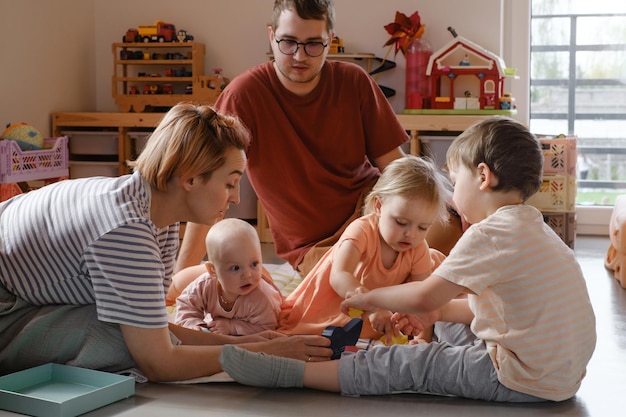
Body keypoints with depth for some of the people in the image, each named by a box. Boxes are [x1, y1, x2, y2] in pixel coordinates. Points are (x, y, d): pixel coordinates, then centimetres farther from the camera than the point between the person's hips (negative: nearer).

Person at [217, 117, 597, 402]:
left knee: (406, 365, -8)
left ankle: (287, 372, -6)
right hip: (561, 372, 9)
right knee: (449, 327, 24)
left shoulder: (491, 233, -19)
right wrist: (439, 312, 18)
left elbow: (426, 296, -23)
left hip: (523, 381, -9)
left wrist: (372, 297, -7)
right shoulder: (534, 229, 14)